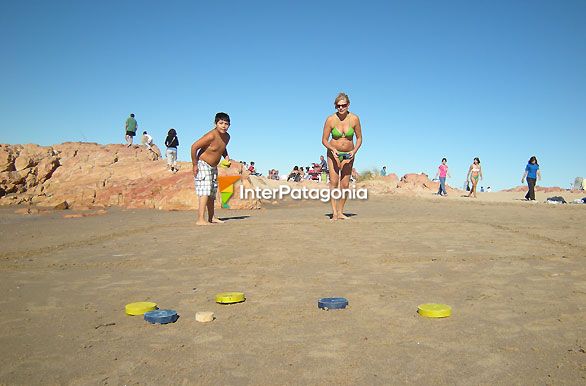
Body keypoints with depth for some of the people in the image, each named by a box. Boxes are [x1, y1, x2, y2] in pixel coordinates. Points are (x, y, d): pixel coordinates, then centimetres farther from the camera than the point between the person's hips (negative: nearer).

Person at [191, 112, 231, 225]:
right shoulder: (211, 136, -25)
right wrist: (195, 164, -22)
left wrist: (226, 156, 2)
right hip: (202, 165, -9)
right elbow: (194, 147, -25)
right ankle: (200, 220, -23)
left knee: (212, 193, 16)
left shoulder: (227, 137, 0)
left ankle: (211, 218, 28)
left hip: (213, 167, 9)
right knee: (205, 192, -18)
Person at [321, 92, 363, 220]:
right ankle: (334, 212, -10)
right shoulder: (330, 119, -16)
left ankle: (340, 212, 11)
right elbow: (324, 140, -8)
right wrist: (333, 149, -25)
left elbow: (359, 138, -1)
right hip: (333, 152, -1)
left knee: (345, 184, 1)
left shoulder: (354, 119, -13)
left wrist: (354, 151, -18)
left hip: (348, 154, 1)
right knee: (334, 182, -12)